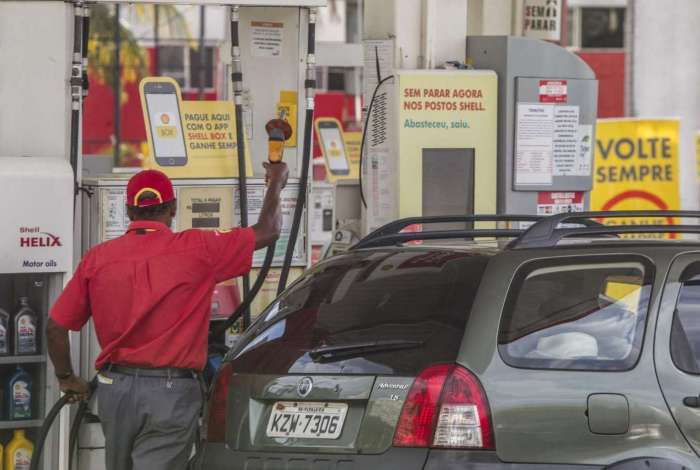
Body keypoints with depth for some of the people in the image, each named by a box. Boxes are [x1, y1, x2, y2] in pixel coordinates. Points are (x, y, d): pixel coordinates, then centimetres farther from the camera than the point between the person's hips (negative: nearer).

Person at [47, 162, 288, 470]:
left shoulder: (97, 259, 2)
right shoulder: (198, 250, -5)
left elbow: (55, 327, 4)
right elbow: (267, 232, 6)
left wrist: (66, 378, 21)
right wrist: (276, 184, 25)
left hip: (115, 388, 4)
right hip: (172, 392, -4)